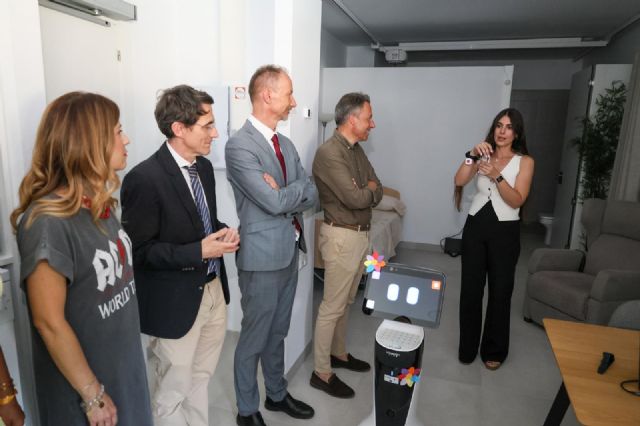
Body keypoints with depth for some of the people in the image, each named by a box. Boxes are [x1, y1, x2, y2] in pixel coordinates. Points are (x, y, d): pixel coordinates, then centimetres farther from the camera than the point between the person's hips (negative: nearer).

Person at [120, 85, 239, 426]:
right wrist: (198, 251, -24)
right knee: (173, 391, 15)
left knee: (200, 379, 25)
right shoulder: (144, 178, -21)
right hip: (175, 301, -7)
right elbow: (138, 251, -18)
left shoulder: (204, 166, 3)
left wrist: (223, 232, -5)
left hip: (213, 289, 7)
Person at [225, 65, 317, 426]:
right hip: (263, 256, -7)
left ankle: (277, 394, 41)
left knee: (277, 333, 22)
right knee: (255, 338, 10)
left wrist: (283, 195, -13)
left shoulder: (286, 144, 9)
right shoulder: (239, 146, -17)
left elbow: (312, 196, 5)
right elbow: (274, 202, -24)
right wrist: (300, 186, -6)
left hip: (290, 251, 7)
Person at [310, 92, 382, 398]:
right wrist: (370, 191, -3)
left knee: (346, 301, 20)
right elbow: (354, 198, -24)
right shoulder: (329, 153, -18)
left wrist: (363, 191, -12)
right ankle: (322, 373, 15)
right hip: (341, 236, -9)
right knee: (332, 307, 1)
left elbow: (376, 192, 9)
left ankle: (338, 353, 37)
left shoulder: (357, 150, 10)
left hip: (361, 234, 9)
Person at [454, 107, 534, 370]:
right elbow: (459, 181, -9)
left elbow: (517, 201, -12)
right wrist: (472, 156, -22)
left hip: (505, 231, -2)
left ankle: (494, 350, 25)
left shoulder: (524, 161, -1)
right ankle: (467, 348, 22)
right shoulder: (483, 156, 6)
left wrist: (496, 176, -25)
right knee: (470, 288, 6)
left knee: (500, 291, 7)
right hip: (475, 226, 2)